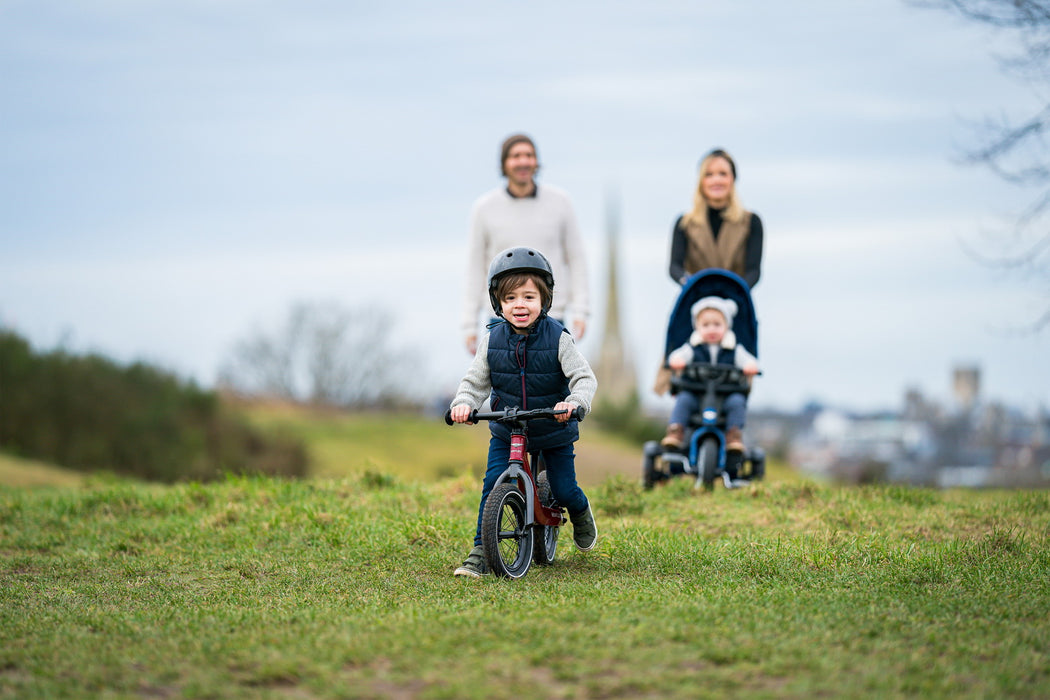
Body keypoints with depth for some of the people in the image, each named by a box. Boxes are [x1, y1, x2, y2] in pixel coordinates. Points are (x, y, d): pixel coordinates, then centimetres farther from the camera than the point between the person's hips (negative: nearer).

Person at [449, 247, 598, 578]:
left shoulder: (558, 338, -15)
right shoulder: (492, 340, -8)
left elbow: (584, 377, -18)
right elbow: (475, 380, -2)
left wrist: (574, 402, -38)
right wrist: (463, 402, -23)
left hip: (554, 430, -1)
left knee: (563, 489, 3)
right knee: (492, 483, -14)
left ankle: (581, 514, 40)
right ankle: (480, 553, -6)